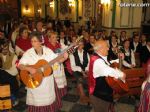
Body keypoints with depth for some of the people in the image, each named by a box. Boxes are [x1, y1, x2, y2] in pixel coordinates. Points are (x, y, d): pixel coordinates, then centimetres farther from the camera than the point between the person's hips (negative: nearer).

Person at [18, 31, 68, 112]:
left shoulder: (48, 51, -3)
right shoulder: (28, 53, -9)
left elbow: (57, 60, 1)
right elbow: (20, 65, -8)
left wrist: (64, 58, -19)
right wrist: (29, 68, -25)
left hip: (47, 82, 2)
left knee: (49, 101, 12)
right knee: (36, 102, 6)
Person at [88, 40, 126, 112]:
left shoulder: (100, 58, 3)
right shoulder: (97, 61, -30)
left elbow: (108, 65, 22)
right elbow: (109, 71, -42)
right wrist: (121, 74, -24)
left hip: (104, 92, 10)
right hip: (100, 95, -10)